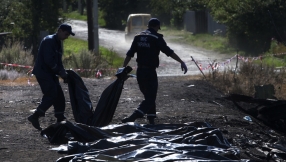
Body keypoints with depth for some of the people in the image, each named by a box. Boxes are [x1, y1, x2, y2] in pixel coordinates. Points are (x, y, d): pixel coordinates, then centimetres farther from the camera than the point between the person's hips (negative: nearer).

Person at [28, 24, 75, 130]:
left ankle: (60, 120, 12)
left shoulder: (58, 43, 16)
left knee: (59, 97, 7)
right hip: (43, 72, -10)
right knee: (51, 95, -16)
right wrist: (61, 72, -18)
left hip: (50, 74, 10)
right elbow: (49, 60, -23)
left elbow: (58, 61, 20)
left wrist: (63, 73, 4)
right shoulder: (49, 41, -15)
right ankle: (35, 117, -13)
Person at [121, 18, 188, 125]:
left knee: (148, 96, 19)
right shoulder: (156, 38, -8)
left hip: (140, 71, 6)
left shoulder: (138, 37, 9)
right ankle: (133, 117, -22)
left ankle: (151, 120, 18)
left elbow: (129, 54, 7)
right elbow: (169, 52, -14)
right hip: (150, 72, -6)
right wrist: (181, 62, -13)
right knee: (150, 98, -5)